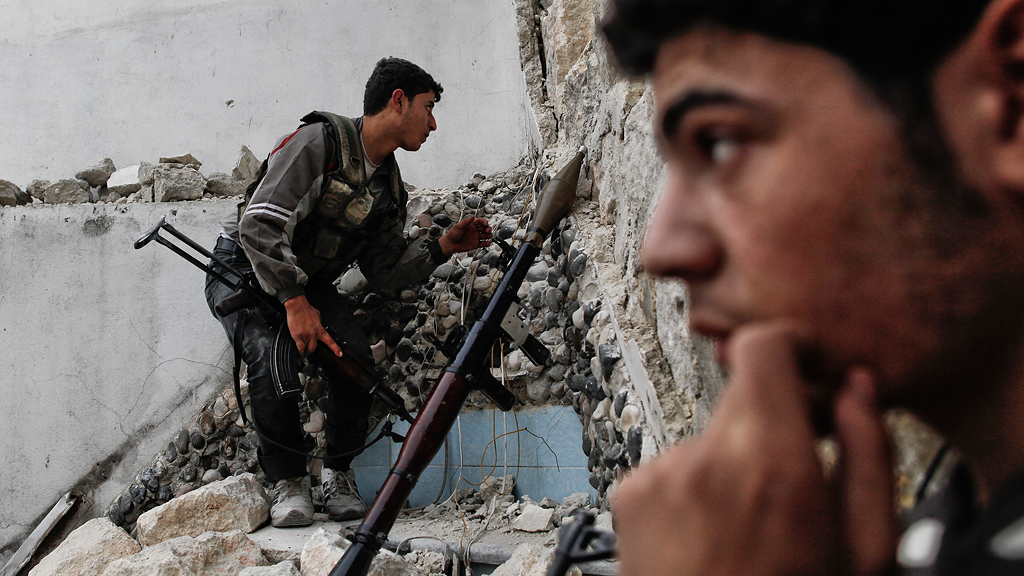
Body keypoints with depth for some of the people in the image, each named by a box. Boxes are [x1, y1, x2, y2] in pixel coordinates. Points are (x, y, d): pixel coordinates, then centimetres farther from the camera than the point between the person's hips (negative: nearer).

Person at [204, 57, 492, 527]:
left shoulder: (390, 189, 3)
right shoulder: (320, 141, -21)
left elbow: (385, 270, 6)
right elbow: (260, 224, -28)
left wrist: (443, 247, -7)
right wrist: (295, 303, -33)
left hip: (309, 283, 6)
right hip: (244, 268, -5)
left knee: (358, 359, -19)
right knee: (271, 356, -32)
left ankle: (339, 475, 1)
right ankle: (287, 482, -12)